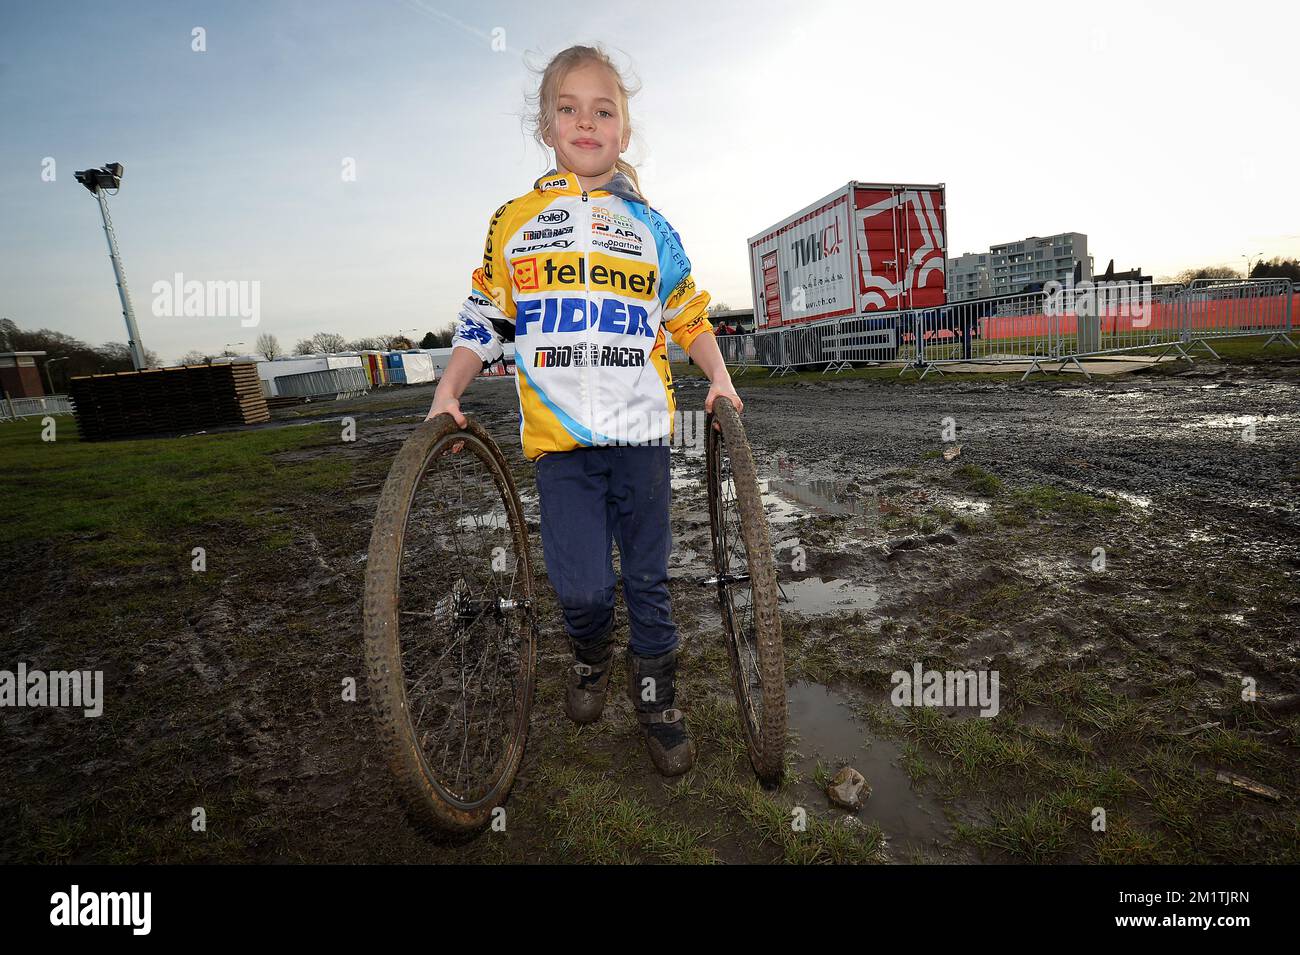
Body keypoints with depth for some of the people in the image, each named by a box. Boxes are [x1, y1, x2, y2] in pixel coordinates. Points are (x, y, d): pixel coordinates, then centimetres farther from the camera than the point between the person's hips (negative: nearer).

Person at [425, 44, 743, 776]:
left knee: (648, 576, 7)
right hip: (559, 436, 0)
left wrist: (719, 379, 1)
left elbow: (689, 317, 15)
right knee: (582, 586, -4)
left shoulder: (652, 228, 12)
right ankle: (591, 657, 31)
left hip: (642, 428, 1)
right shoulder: (516, 222, 9)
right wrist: (448, 394, 1)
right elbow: (483, 322, 12)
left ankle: (657, 695, 28)